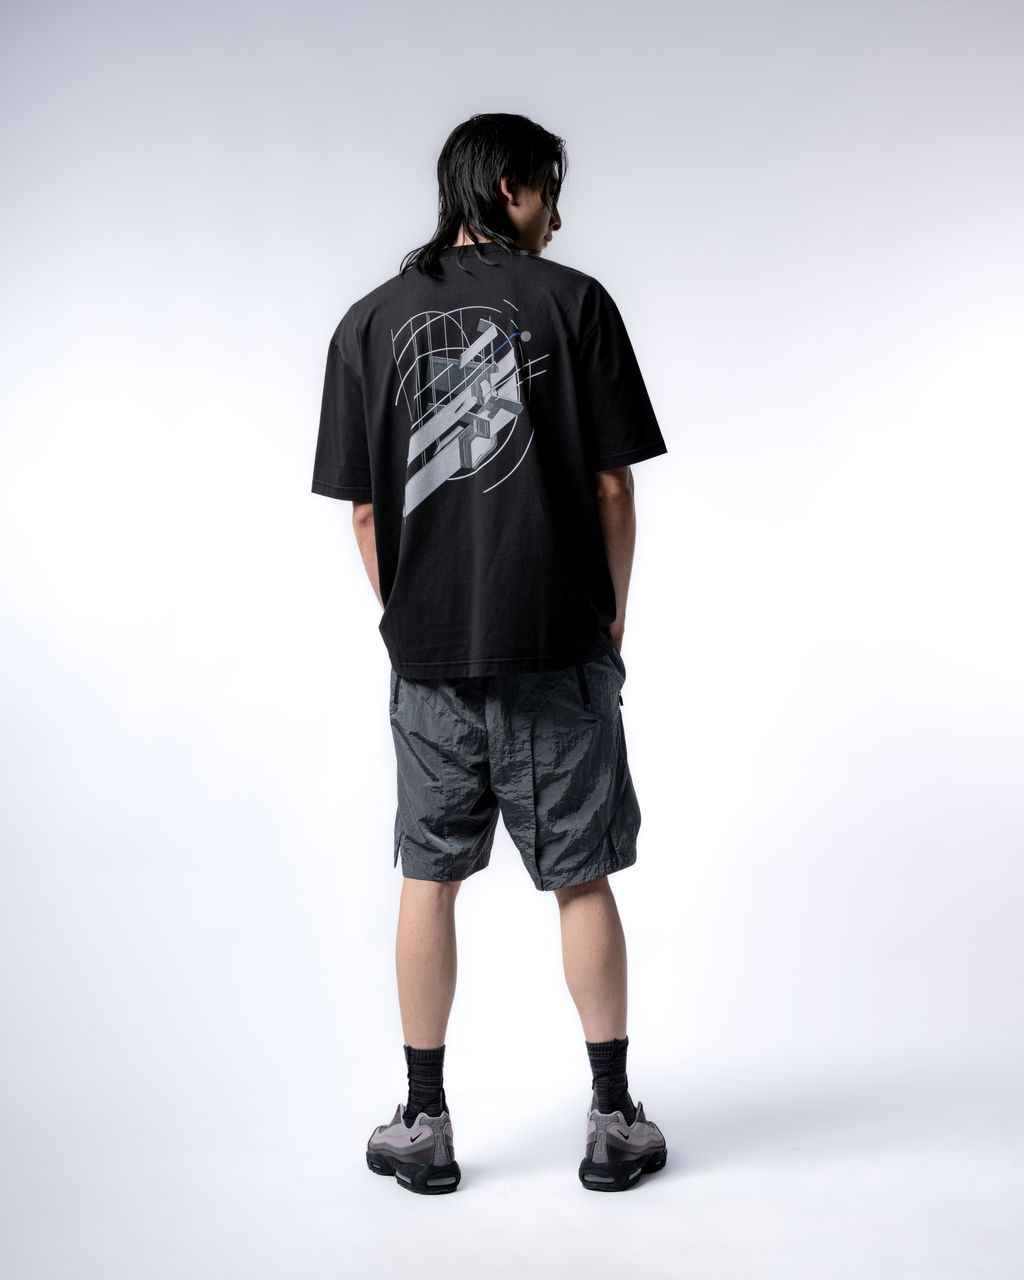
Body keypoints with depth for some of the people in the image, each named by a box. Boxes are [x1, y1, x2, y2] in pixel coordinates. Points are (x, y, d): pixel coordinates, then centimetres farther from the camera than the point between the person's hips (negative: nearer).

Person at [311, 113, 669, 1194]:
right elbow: (612, 486, -3)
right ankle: (613, 1122, 19)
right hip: (559, 647, -2)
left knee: (428, 879, 13)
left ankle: (424, 1124, 22)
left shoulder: (369, 321, 5)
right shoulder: (573, 301, -2)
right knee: (580, 880, 8)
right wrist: (613, 614, 9)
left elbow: (361, 509, 5)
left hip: (427, 654, 2)